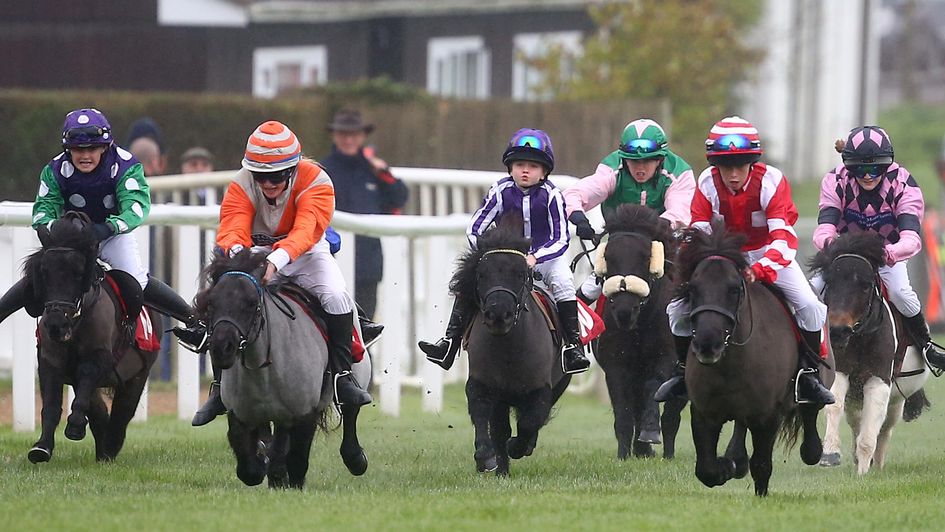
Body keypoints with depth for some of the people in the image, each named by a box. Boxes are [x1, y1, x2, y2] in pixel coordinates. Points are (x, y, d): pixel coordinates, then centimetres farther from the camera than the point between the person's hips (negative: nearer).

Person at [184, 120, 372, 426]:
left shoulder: (315, 182, -23)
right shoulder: (241, 187, -14)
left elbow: (306, 231, -37)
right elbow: (232, 229, -25)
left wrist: (277, 259, -55)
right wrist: (235, 249, -51)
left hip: (306, 254, -2)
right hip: (259, 254, 2)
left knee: (336, 297, -29)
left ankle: (342, 376, -19)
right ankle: (220, 387, -5)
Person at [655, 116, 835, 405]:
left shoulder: (771, 181, -25)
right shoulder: (707, 184, -18)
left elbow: (782, 236, -31)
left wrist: (761, 268, -48)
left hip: (768, 252, -2)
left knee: (811, 308, -22)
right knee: (678, 307, -12)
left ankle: (808, 376, -5)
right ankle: (684, 370, 12)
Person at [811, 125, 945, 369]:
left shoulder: (903, 185, -28)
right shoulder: (836, 182, -25)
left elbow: (911, 239, -40)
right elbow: (824, 228, -35)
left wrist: (889, 253, -63)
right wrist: (827, 242, -61)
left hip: (889, 252, -1)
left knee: (901, 292, -24)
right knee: (813, 288, -16)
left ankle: (925, 345, 0)